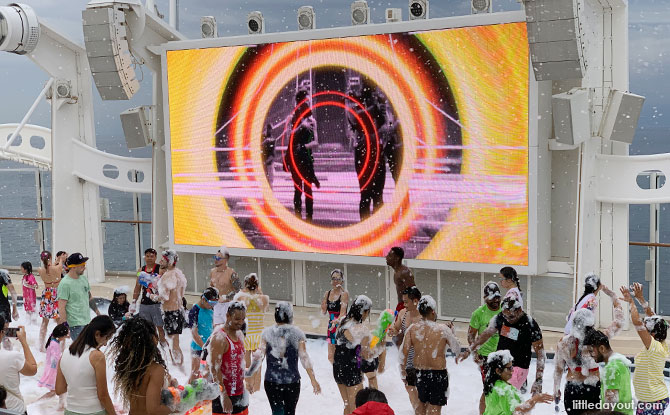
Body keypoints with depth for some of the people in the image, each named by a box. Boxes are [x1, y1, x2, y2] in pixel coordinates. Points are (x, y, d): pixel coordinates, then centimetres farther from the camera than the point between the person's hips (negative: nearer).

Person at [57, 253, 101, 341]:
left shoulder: (83, 278, 9)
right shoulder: (65, 284, -15)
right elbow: (61, 308, -17)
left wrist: (98, 313, 22)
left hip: (87, 322, 8)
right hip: (75, 325, -8)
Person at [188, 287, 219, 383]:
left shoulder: (210, 309, 5)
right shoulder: (195, 311, -17)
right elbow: (194, 334, -20)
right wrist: (205, 347, -25)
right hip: (198, 347, -7)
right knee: (195, 375, 0)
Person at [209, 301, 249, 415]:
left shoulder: (239, 334, 10)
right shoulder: (219, 338, -18)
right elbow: (214, 369, -22)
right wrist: (224, 396, -25)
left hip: (239, 392, 8)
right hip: (224, 394, -8)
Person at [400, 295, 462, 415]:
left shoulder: (412, 329, -4)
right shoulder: (443, 329, -12)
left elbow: (403, 352, -3)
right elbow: (457, 350, -1)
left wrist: (403, 371, 10)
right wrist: (451, 333, 15)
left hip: (419, 373, 4)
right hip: (438, 373, -4)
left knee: (422, 403, 22)